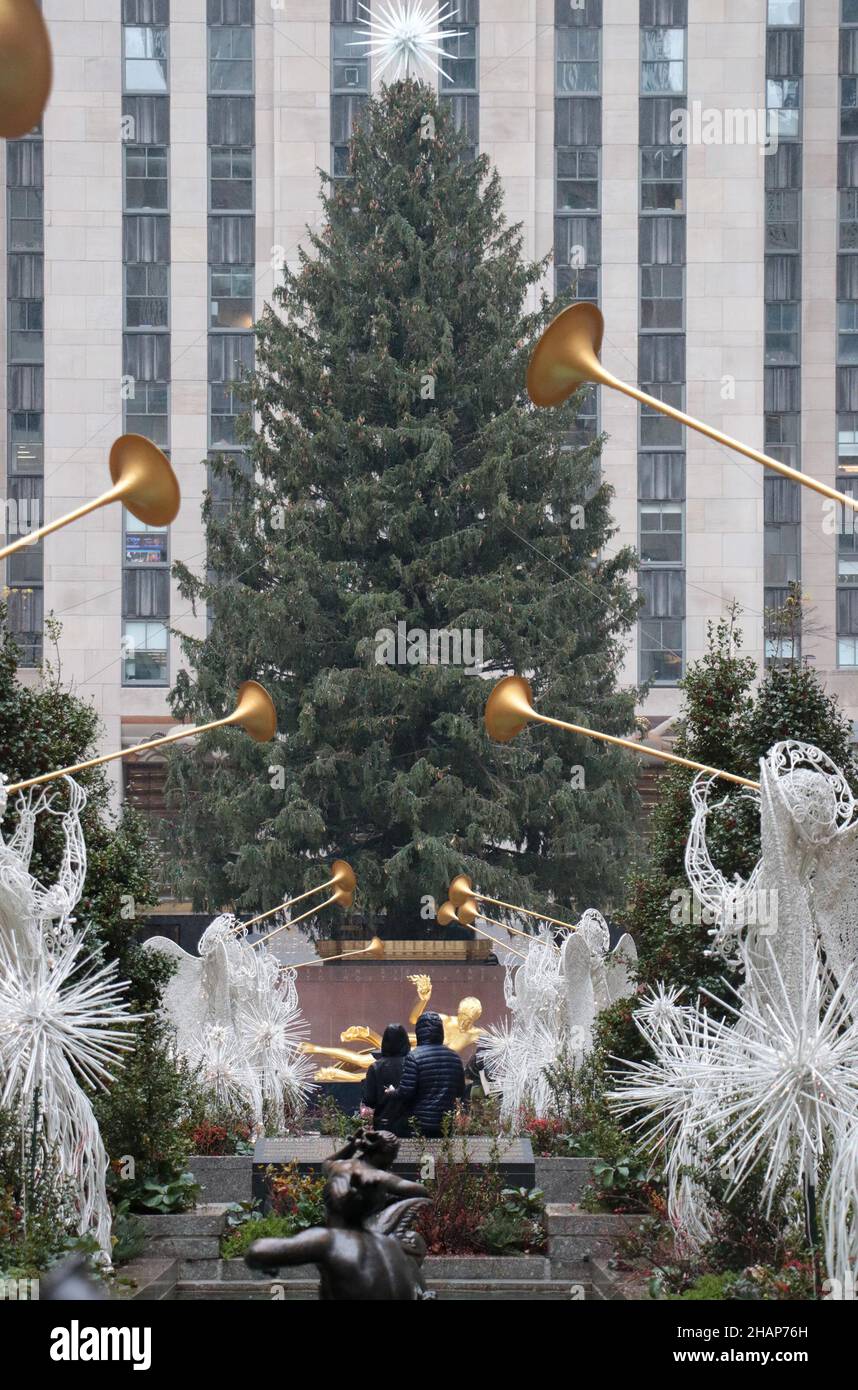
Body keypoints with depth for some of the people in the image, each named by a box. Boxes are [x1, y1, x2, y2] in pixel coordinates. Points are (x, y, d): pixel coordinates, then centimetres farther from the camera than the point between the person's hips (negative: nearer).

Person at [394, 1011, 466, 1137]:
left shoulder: (414, 1057, -10)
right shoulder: (455, 1057, 7)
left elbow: (405, 1092, -13)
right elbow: (461, 1092, 13)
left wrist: (394, 1092, 7)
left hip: (421, 1125, -5)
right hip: (448, 1125, 5)